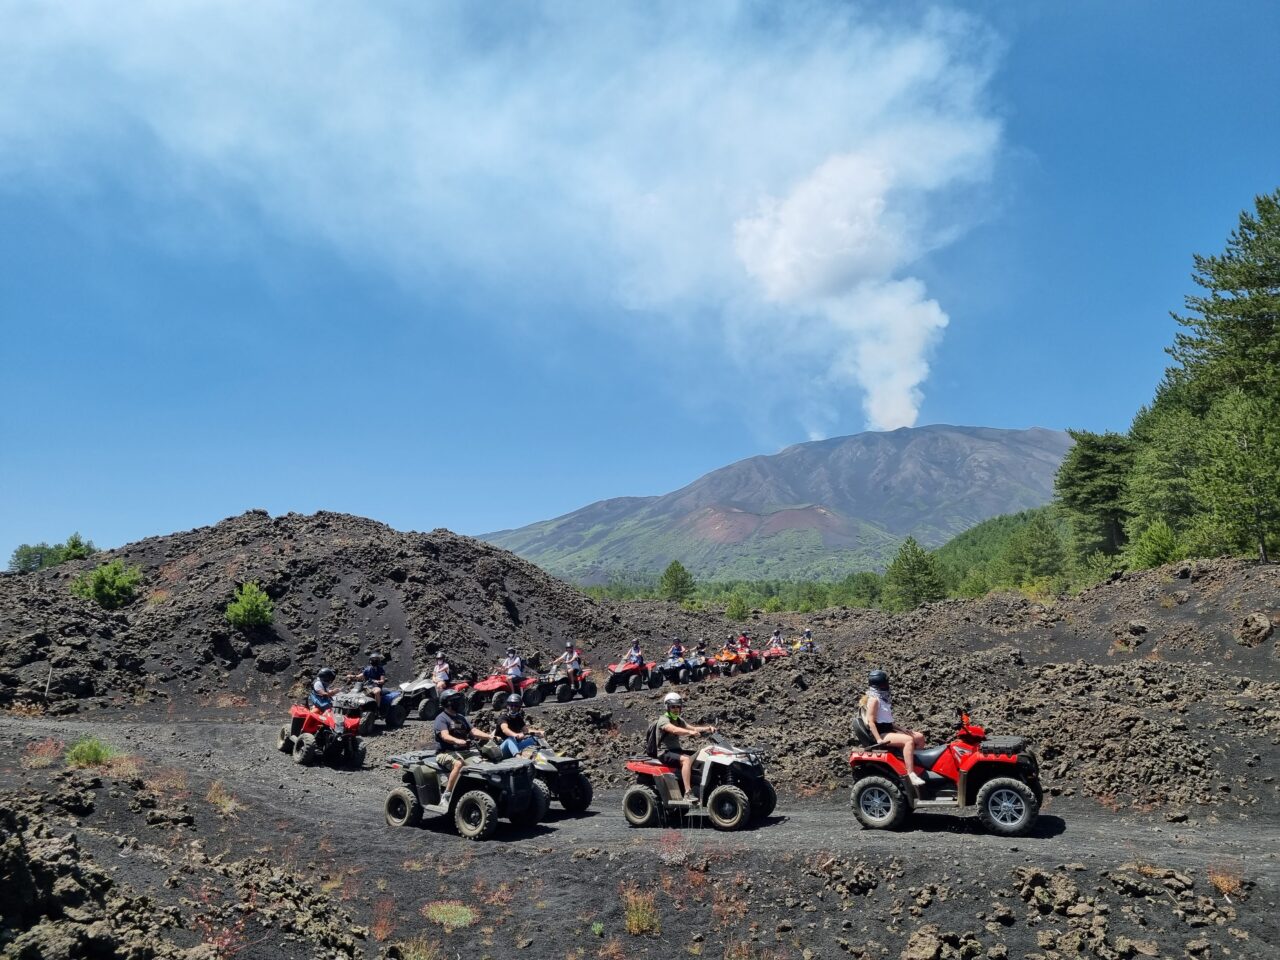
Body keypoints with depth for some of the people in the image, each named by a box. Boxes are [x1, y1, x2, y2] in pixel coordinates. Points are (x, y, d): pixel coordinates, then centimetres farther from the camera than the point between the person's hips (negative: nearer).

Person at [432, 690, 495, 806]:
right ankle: (446, 797, -32)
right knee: (458, 764, -37)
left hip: (464, 752, 7)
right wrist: (457, 741, -39)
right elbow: (445, 736, -18)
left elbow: (474, 731, 12)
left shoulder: (461, 718, 21)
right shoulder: (441, 718, -2)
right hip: (446, 753, -7)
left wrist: (489, 736, -4)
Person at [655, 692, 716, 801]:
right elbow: (674, 730, -31)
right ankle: (688, 793, -36)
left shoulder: (678, 721, 16)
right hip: (665, 753, -8)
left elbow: (692, 727, 4)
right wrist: (690, 732, -47)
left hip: (677, 750, 8)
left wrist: (707, 728, -14)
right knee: (686, 759, -32)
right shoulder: (663, 720, -11)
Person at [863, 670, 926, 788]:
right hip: (882, 734, -10)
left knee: (920, 737, 5)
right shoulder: (874, 699, -11)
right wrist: (879, 739, -27)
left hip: (890, 730, 10)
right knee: (909, 740, -30)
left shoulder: (883, 700, 20)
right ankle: (911, 774, -38)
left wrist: (902, 730, 14)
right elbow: (870, 721, -19)